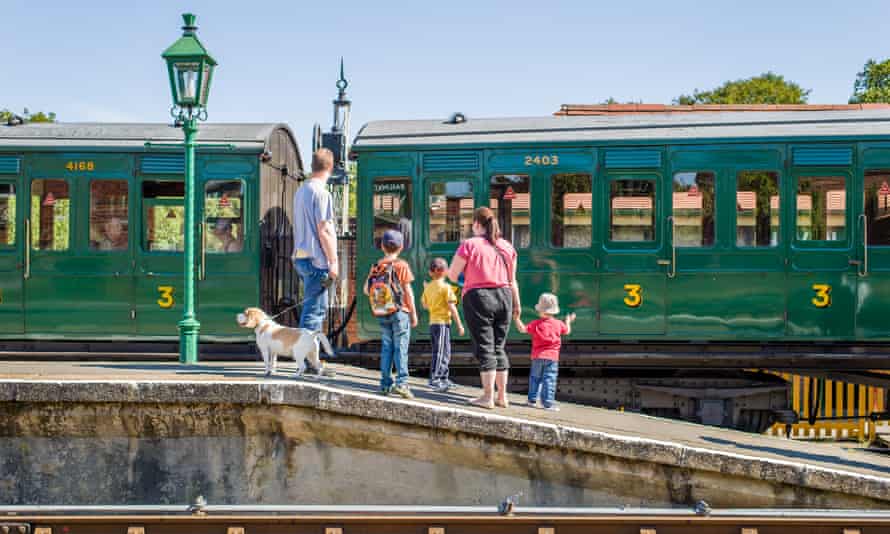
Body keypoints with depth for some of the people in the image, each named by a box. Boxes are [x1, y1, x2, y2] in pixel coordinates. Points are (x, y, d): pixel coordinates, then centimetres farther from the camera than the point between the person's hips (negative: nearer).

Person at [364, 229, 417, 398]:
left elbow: (366, 289, 3)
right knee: (401, 347, -4)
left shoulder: (376, 266, 4)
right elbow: (407, 291, -7)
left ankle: (385, 384, 11)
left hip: (382, 314, 4)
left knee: (386, 347, 11)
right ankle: (401, 382, -12)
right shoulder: (401, 265, -7)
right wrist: (414, 314, -1)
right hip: (400, 312, -4)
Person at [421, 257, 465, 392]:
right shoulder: (446, 287, -10)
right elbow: (452, 307, -13)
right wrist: (459, 324, -9)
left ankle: (443, 379, 22)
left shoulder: (428, 287, 8)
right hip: (443, 322, -7)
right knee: (440, 352, -9)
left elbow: (425, 305, 18)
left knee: (445, 352, 16)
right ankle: (434, 379, -15)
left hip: (432, 322, 7)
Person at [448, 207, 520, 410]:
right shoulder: (506, 246, 8)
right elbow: (512, 280, 11)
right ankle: (502, 396, 14)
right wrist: (516, 303, 19)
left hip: (478, 297, -5)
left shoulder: (469, 245, -8)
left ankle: (488, 397, -2)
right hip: (504, 297, 5)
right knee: (499, 347, 12)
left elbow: (452, 275, -5)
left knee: (484, 348, -2)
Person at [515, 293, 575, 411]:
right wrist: (568, 321, 38)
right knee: (549, 379, -3)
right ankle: (548, 402, -9)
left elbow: (523, 329, -6)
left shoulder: (536, 324, -5)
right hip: (552, 357, -1)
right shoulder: (558, 324, 1)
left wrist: (517, 318, 4)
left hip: (538, 356, 1)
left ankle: (532, 399, 19)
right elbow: (567, 331, 19)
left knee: (534, 378, 15)